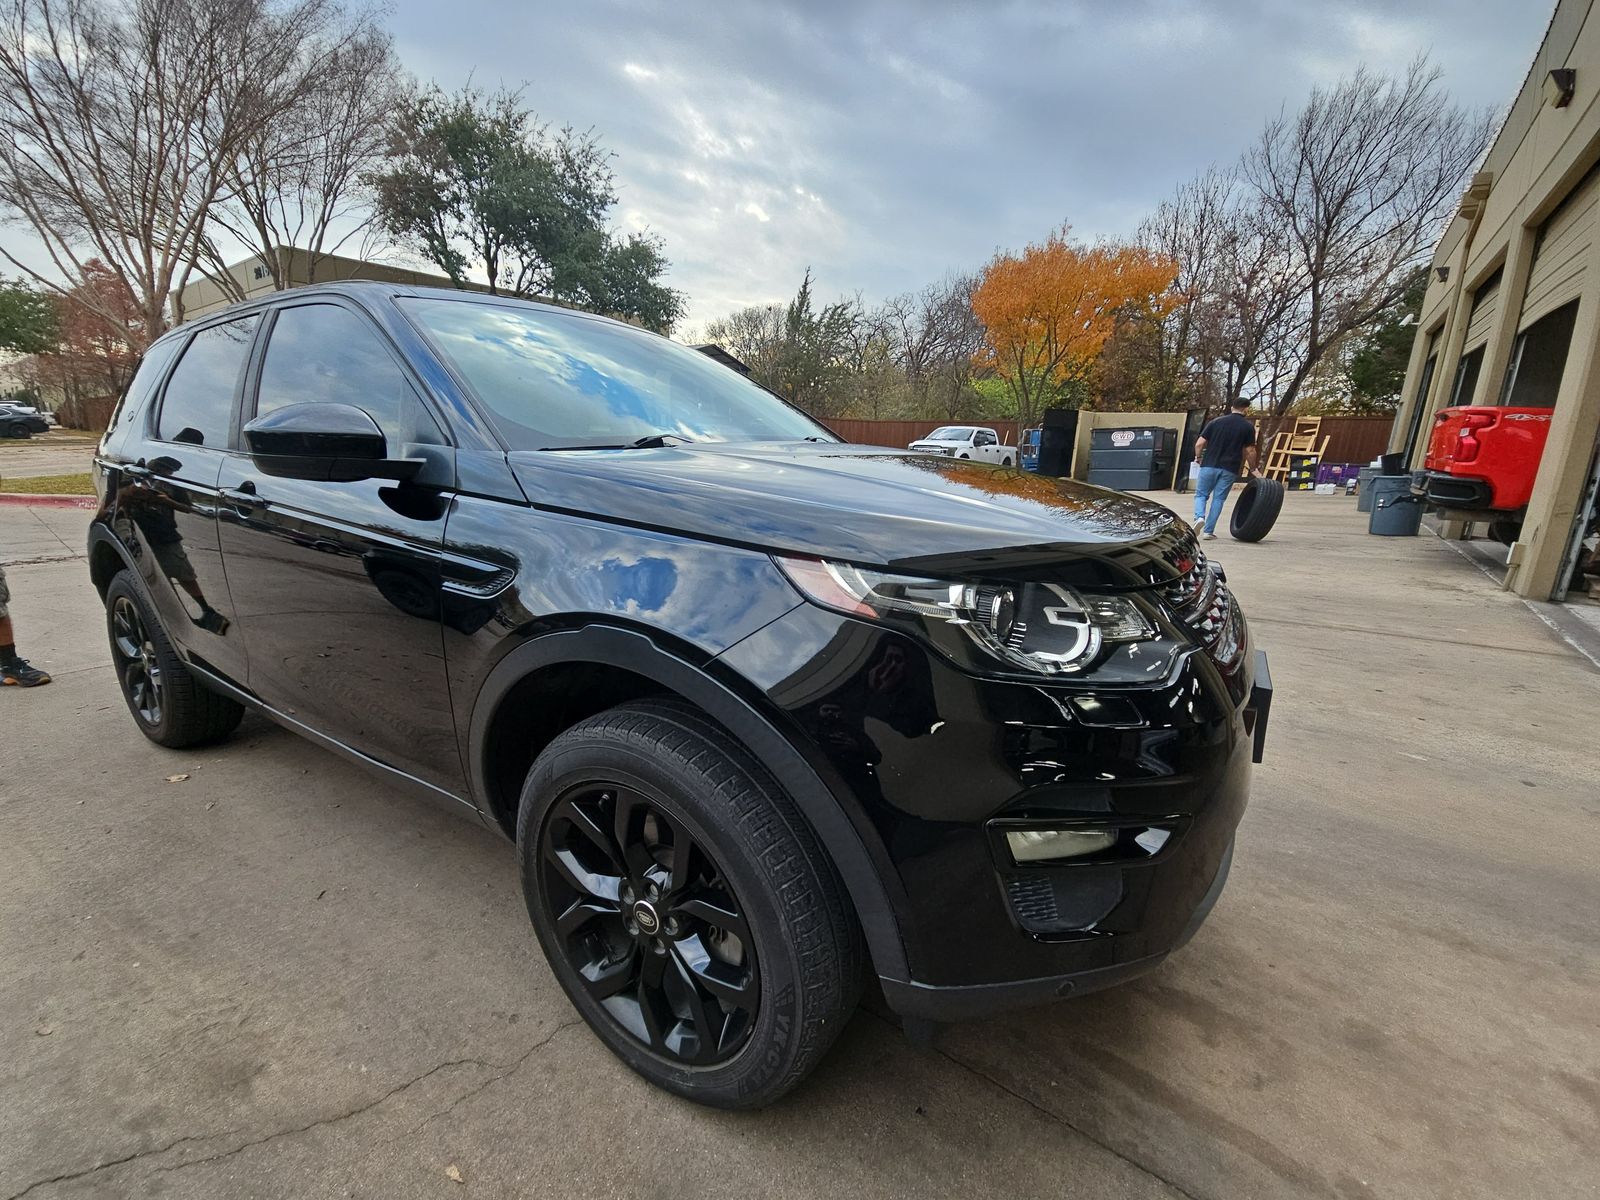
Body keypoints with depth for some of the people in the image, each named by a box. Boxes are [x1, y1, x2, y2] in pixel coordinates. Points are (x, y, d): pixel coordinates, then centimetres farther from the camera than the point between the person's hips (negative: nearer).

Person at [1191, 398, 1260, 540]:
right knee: (1218, 499, 6)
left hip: (1209, 466, 1)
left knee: (1201, 494, 10)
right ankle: (1209, 531, 5)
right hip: (1229, 470, 0)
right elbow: (1250, 451, 1)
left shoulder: (1216, 422, 5)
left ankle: (1199, 517, -18)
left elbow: (1199, 444, 0)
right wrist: (1252, 469, 15)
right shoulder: (1248, 427, 1)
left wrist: (1198, 458, 18)